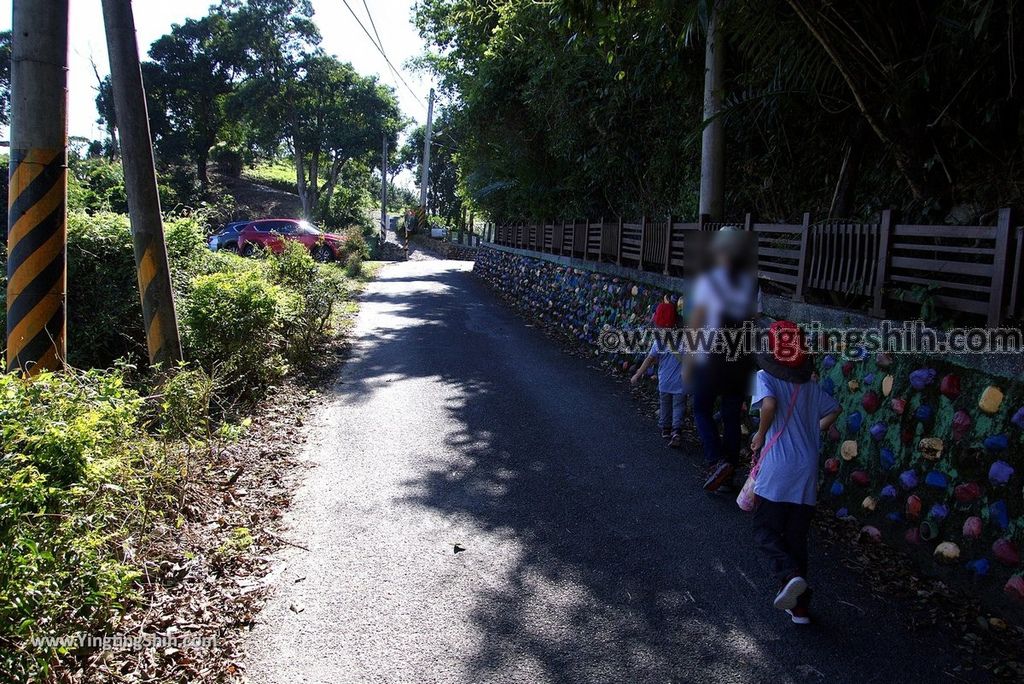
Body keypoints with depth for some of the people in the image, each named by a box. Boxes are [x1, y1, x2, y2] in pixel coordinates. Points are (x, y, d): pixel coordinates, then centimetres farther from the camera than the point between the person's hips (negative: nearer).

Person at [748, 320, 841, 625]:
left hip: (776, 472, -5)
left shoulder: (765, 377, -5)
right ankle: (799, 606, 19)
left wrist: (760, 436, -8)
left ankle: (790, 575, -20)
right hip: (807, 473, 5)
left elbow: (769, 404, -23)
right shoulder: (810, 385, 11)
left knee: (766, 532, 7)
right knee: (796, 538, 14)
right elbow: (834, 410, 22)